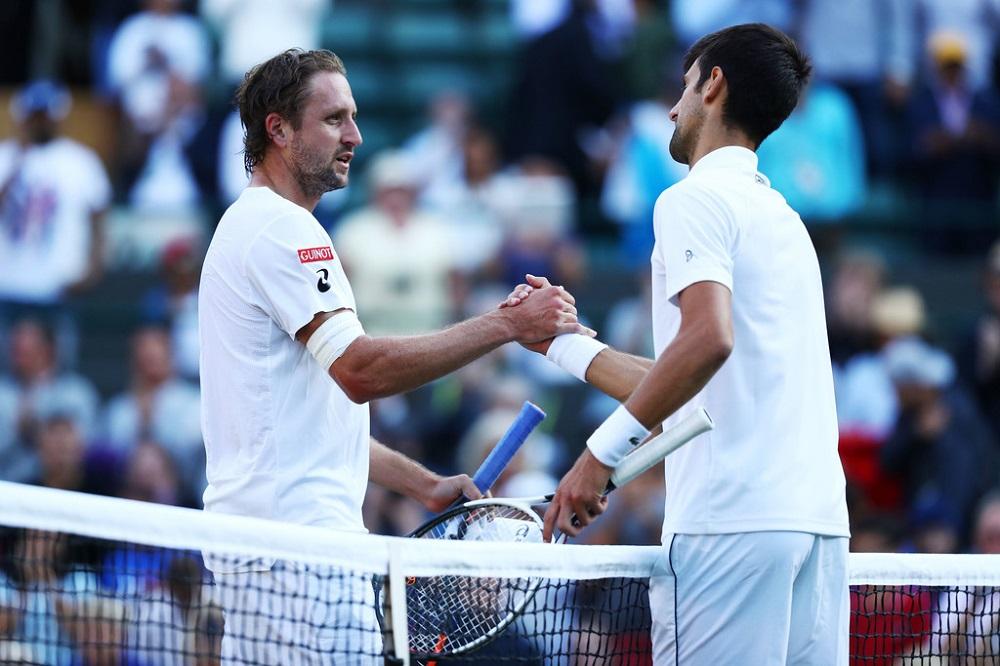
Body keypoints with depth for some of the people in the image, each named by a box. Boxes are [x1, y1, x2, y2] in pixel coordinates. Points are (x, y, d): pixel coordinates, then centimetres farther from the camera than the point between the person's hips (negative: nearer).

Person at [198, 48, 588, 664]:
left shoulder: (252, 226, 24)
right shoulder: (281, 229, -10)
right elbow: (360, 371, -21)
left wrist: (425, 485, 21)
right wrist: (507, 326, -20)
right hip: (297, 540, -11)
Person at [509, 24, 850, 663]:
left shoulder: (696, 199, -3)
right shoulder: (780, 215, 24)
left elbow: (708, 340, -22)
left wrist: (603, 451, -19)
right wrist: (562, 341, 33)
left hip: (733, 523, -8)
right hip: (819, 519, 8)